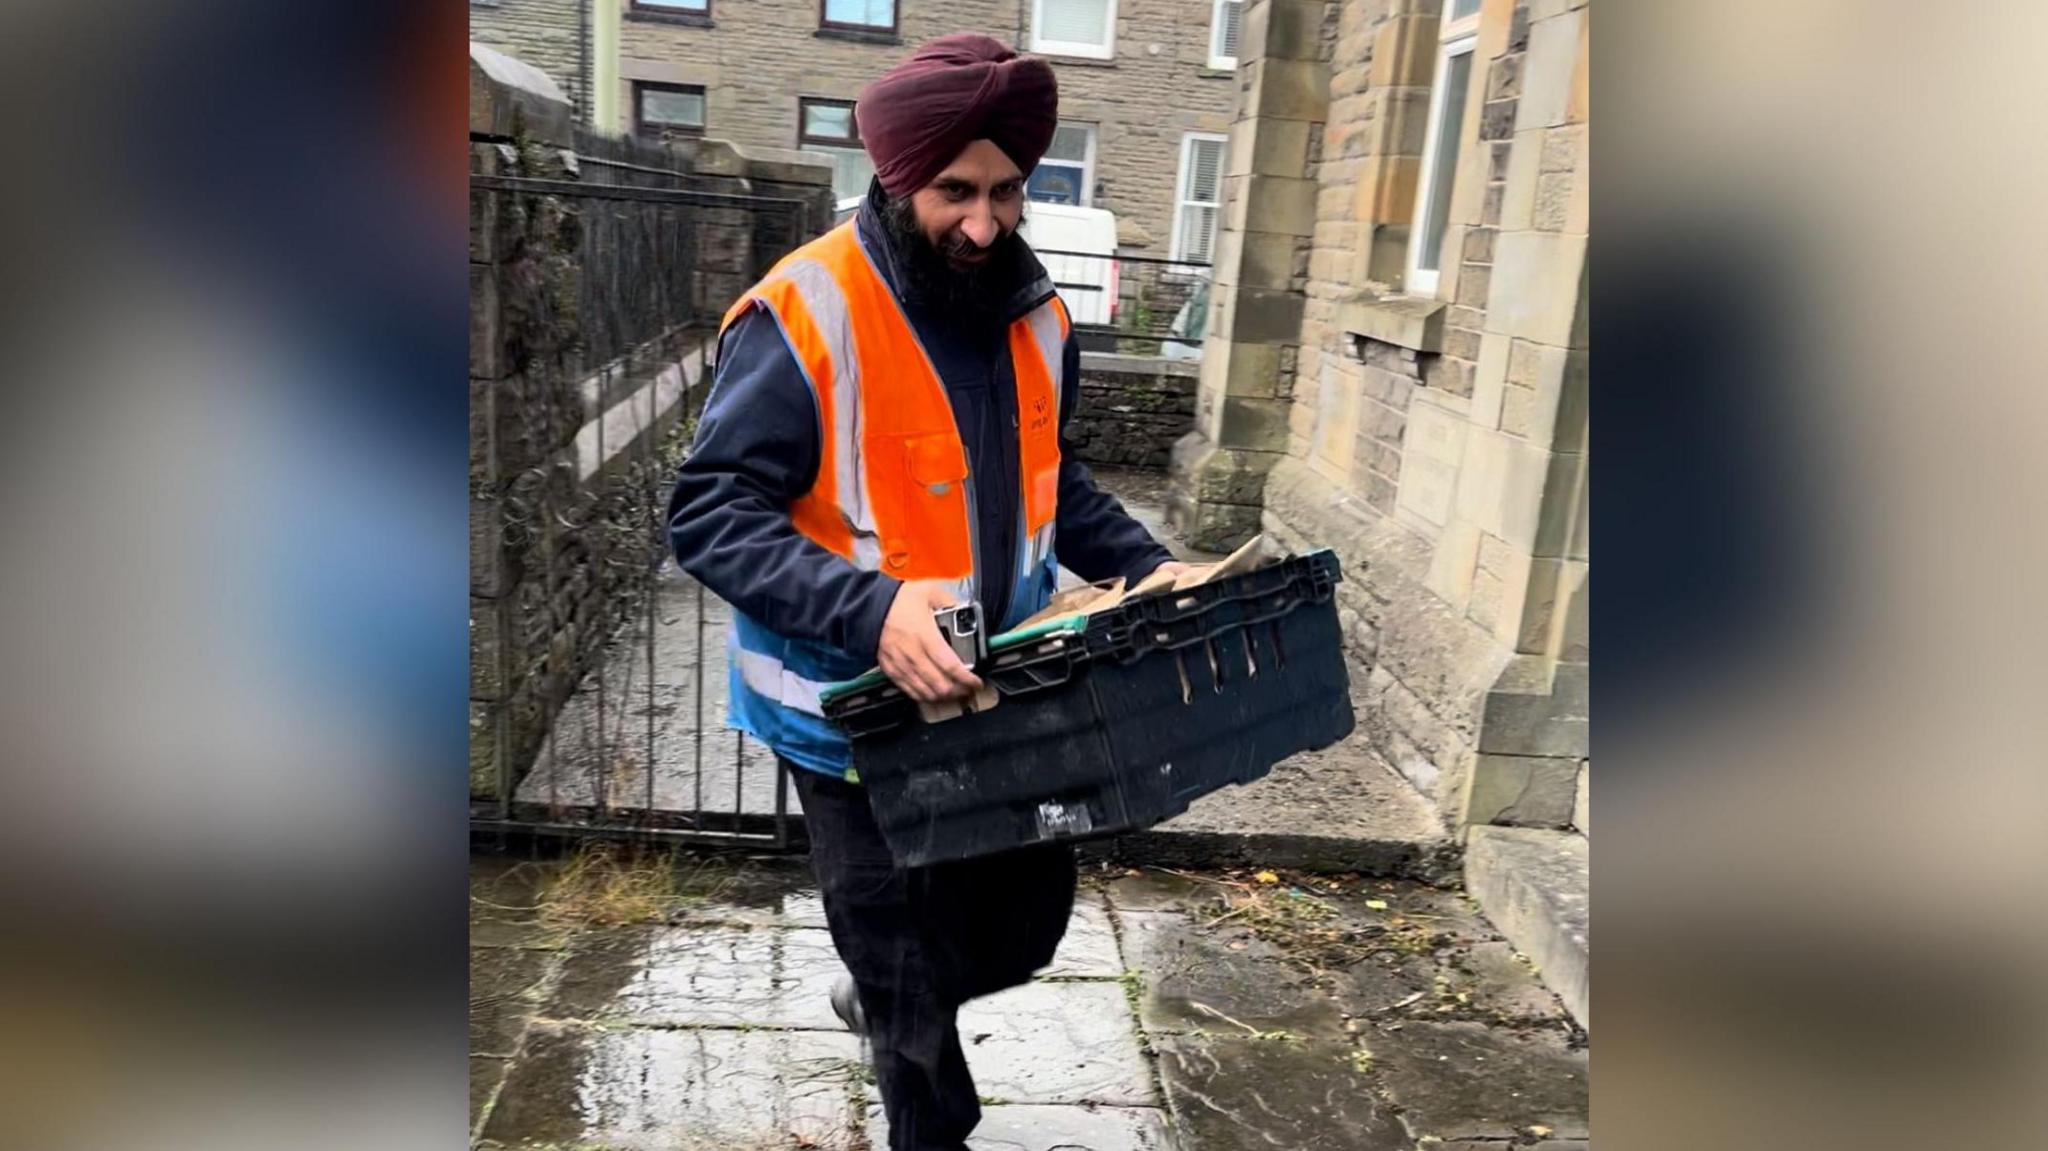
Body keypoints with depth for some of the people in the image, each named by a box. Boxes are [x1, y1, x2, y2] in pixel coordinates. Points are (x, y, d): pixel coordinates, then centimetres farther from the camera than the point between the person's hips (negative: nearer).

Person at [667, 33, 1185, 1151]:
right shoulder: (803, 315, -21)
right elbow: (710, 516, -22)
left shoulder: (1030, 312, 1)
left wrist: (1147, 567, 0)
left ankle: (883, 999, 53)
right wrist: (872, 610, -36)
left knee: (1027, 922, 22)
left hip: (1003, 695, 7)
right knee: (912, 974, 10)